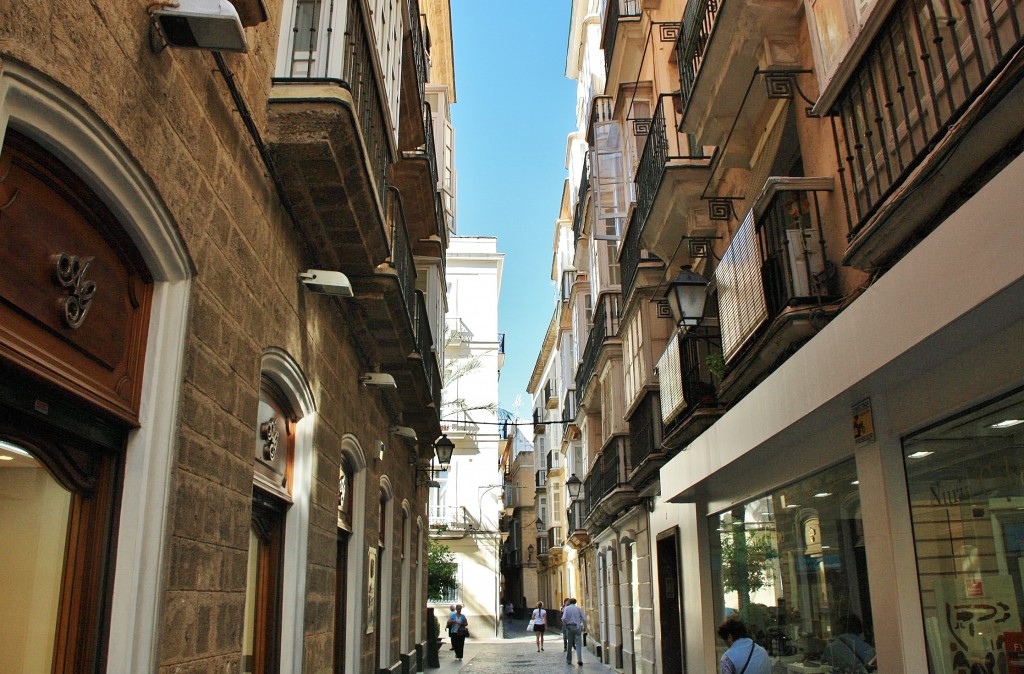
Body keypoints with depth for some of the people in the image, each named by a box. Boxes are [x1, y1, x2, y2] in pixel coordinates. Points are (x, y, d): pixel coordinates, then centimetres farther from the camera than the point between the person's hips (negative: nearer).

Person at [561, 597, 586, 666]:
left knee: (569, 644, 10)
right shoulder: (579, 609, 7)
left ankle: (568, 660, 17)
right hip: (577, 627, 0)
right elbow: (584, 619, 1)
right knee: (578, 644, -2)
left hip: (569, 627, 0)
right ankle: (579, 660, -16)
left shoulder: (567, 608, 4)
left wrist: (564, 626, 3)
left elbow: (564, 618, -9)